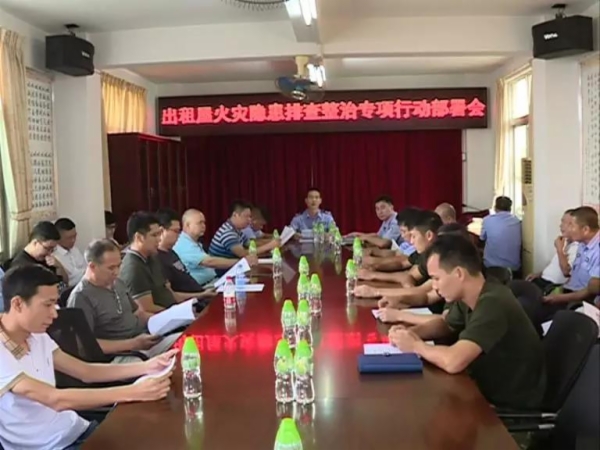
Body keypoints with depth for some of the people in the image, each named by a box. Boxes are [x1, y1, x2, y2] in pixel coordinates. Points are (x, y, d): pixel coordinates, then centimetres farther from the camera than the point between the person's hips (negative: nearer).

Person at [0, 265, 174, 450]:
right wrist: (135, 392, -33)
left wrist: (146, 367, -6)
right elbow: (56, 399, -29)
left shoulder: (36, 336, 5)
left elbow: (86, 371, 7)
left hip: (77, 430, 7)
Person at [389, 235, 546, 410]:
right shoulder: (467, 299, -3)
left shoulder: (492, 304, -29)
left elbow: (453, 362, -39)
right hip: (489, 389, 7)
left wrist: (415, 346, -19)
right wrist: (412, 333, -1)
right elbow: (445, 324, 19)